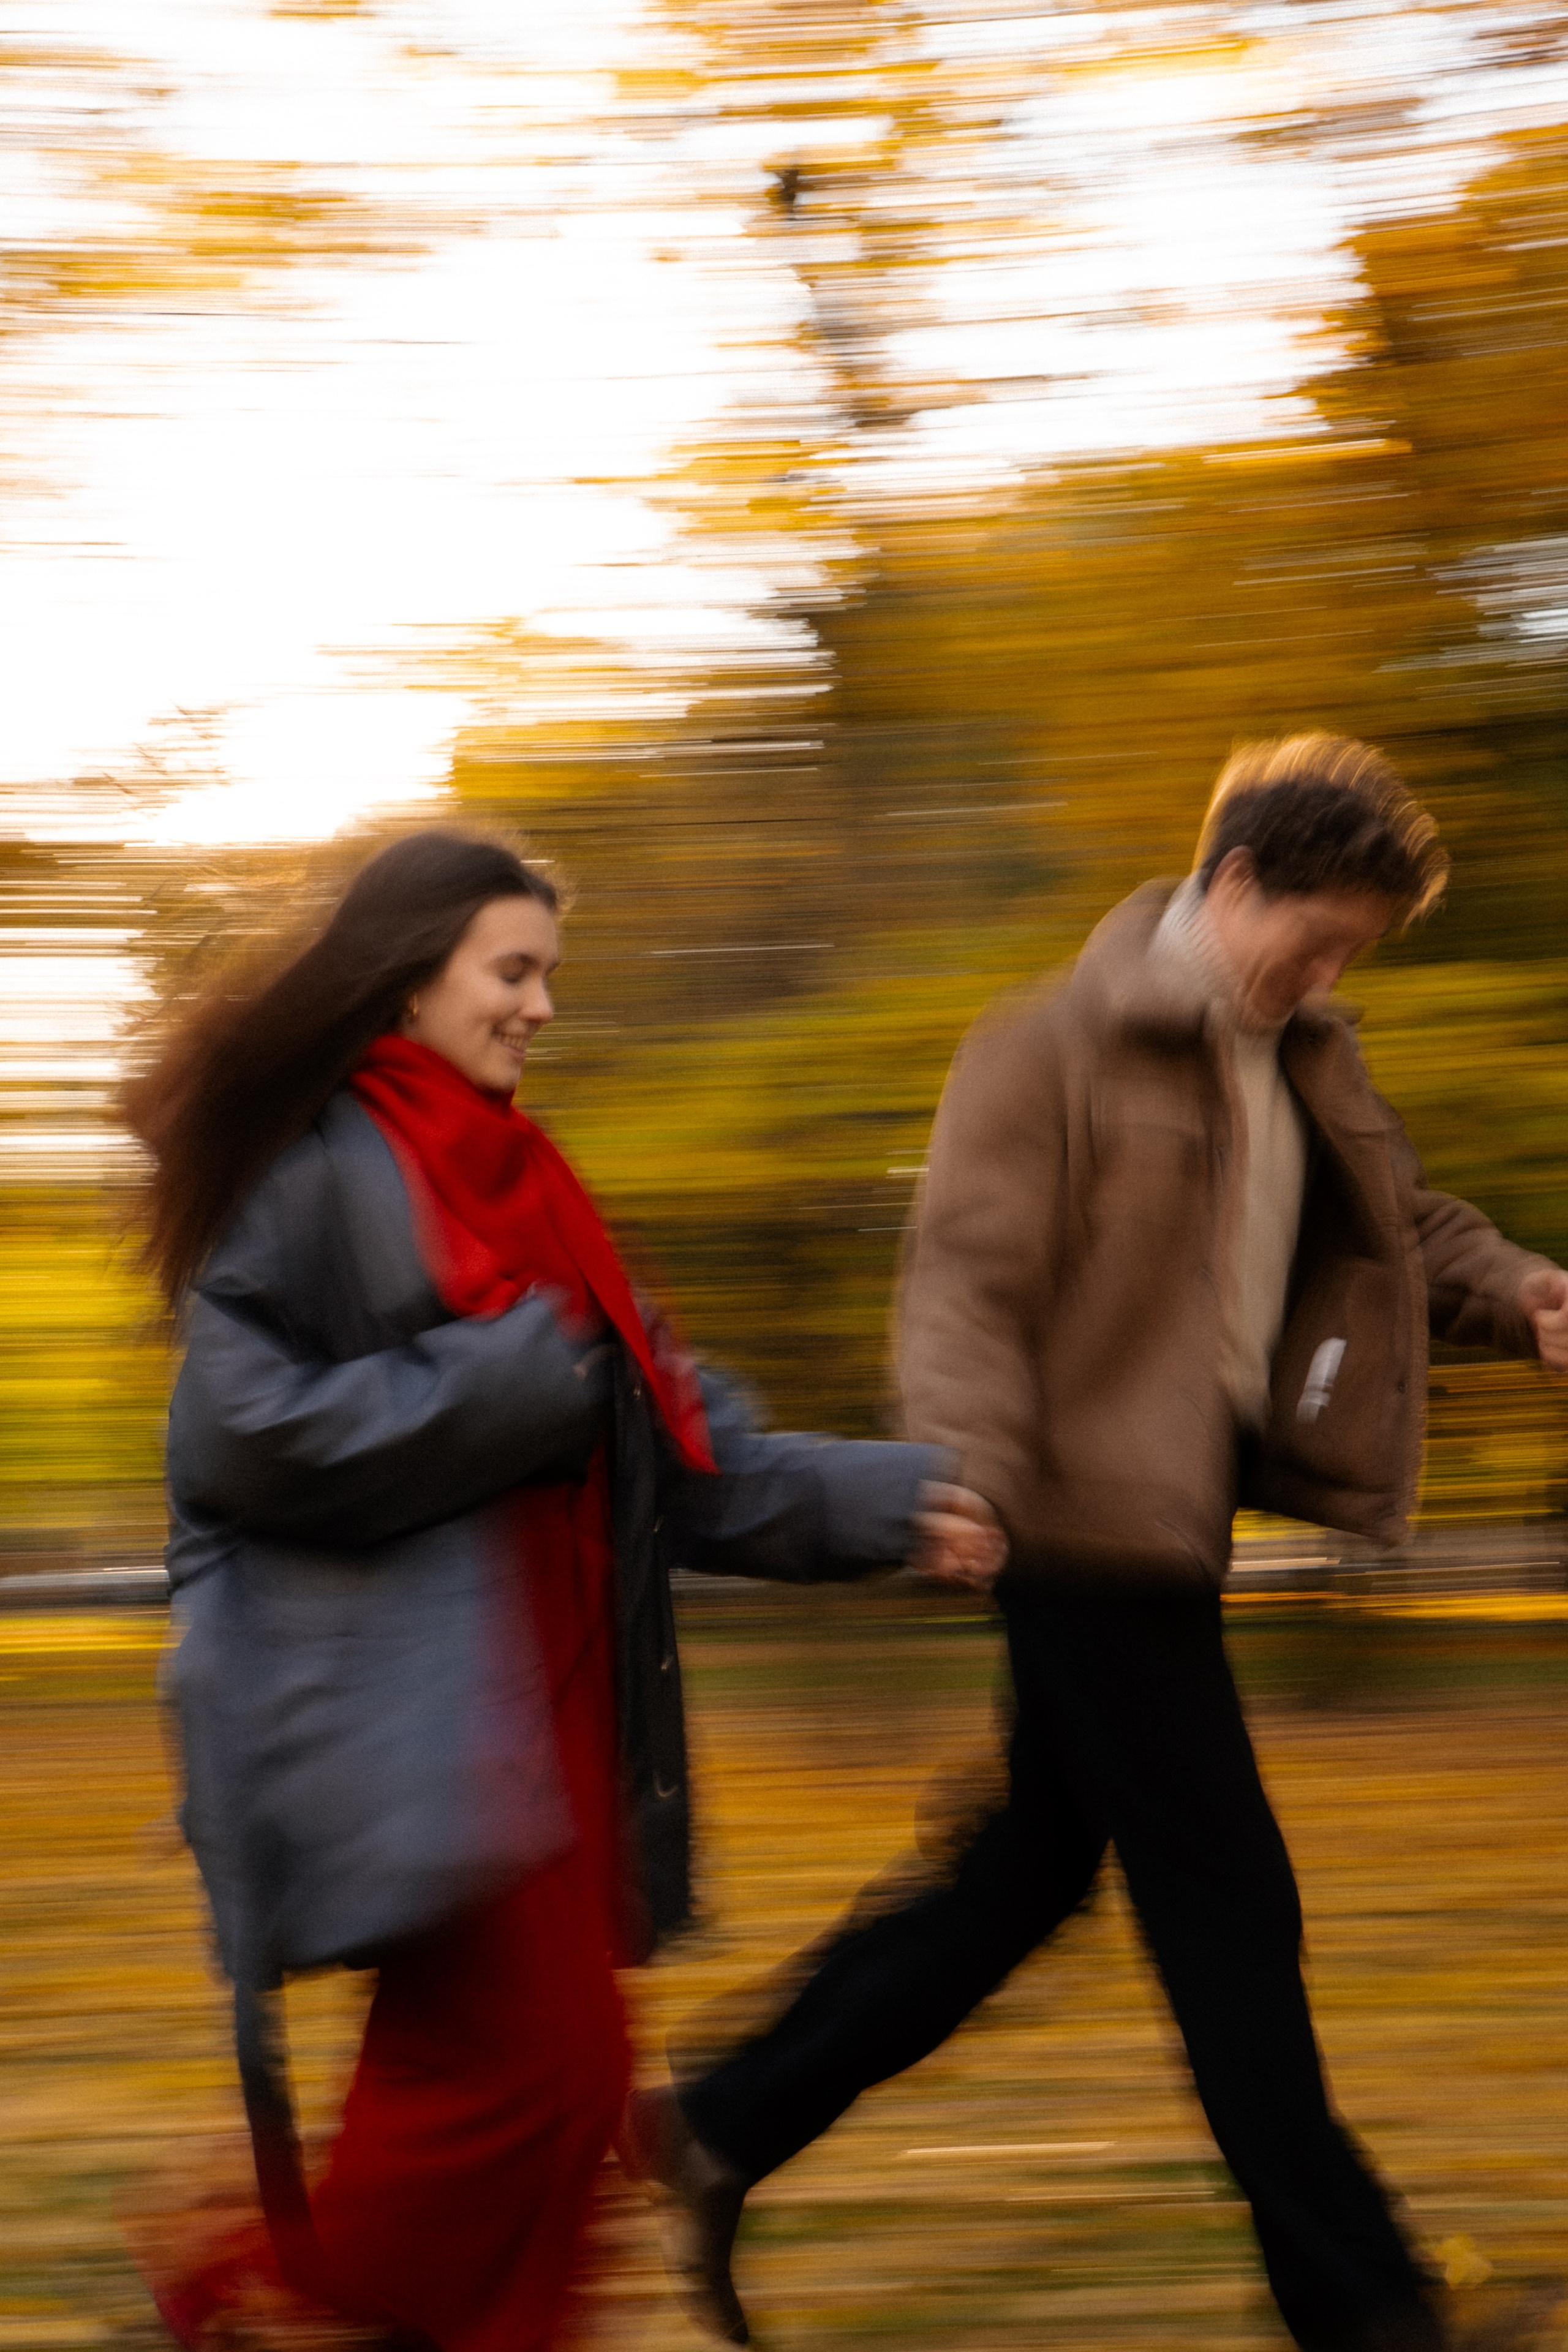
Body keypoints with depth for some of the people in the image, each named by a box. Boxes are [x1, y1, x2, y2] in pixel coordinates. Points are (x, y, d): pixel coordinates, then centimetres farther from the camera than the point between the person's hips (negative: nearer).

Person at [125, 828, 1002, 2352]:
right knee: (529, 2063, -12)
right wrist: (508, 1384, -13)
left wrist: (883, 1501, 5)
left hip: (541, 1690, 8)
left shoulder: (514, 1181, 17)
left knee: (553, 2073, 7)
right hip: (387, 1699, -8)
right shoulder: (307, 1169, -7)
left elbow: (679, 1437, 15)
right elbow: (248, 1428, -16)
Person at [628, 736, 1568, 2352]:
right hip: (1094, 1519, -9)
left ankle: (723, 2127, 27)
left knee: (1034, 1868, 16)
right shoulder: (1058, 1050, -12)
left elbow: (1407, 1223, 22)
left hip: (1180, 1519, 9)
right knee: (1226, 1903, -2)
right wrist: (969, 1480, -31)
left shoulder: (1306, 1065, 14)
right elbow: (968, 1276, -17)